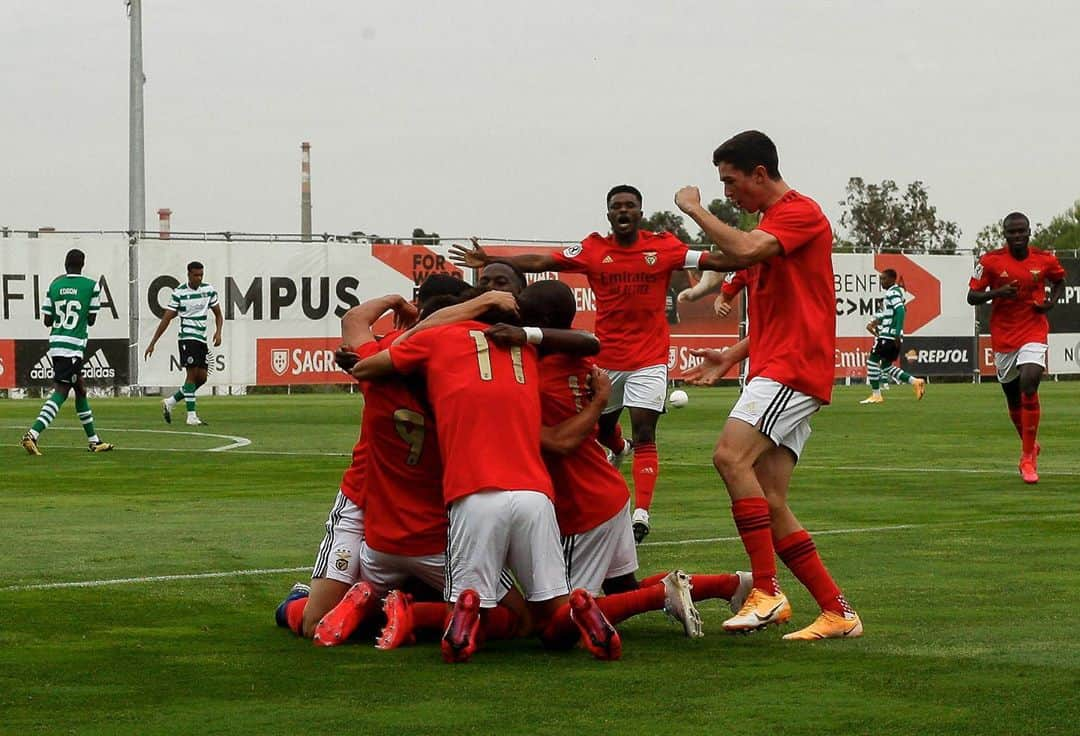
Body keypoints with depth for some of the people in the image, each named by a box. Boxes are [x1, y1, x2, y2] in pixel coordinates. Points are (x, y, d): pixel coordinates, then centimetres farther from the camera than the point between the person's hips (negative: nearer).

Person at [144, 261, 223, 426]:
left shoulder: (209, 290, 7)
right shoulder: (179, 293, -6)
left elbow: (218, 315, 16)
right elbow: (166, 319, -5)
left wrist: (218, 332, -3)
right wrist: (152, 343, -7)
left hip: (202, 339, 6)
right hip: (187, 337, -6)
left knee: (202, 378, 4)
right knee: (192, 373, -13)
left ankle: (170, 402, 18)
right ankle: (191, 416, -12)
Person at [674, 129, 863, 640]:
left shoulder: (801, 213, -7)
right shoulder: (769, 223, 26)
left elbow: (744, 251, -26)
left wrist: (695, 209, -12)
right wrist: (732, 357, 17)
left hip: (793, 367, -10)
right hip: (773, 370, 10)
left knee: (731, 455, -26)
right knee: (769, 504, 2)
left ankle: (766, 591, -26)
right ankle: (837, 612, 5)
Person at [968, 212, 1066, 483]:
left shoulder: (1045, 260, -2)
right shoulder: (991, 261, -6)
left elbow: (1059, 282, 18)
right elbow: (972, 296, -4)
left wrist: (1051, 302, -2)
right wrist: (997, 292, -22)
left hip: (1033, 331, -1)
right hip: (1003, 336, 1)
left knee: (1029, 385, -21)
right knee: (1013, 397, 11)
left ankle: (1027, 457, -13)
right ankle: (1030, 447, 37)